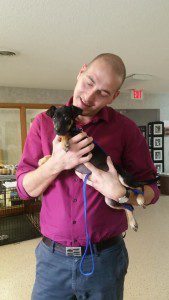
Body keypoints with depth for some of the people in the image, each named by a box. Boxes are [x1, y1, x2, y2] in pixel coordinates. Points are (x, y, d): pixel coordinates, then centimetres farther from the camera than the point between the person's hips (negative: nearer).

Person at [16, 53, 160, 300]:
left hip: (105, 259, 0)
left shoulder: (126, 129, -6)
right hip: (52, 258, 1)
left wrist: (121, 193, -22)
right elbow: (25, 188, -2)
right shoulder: (44, 123, -2)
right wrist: (56, 163, -21)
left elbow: (151, 191, -1)